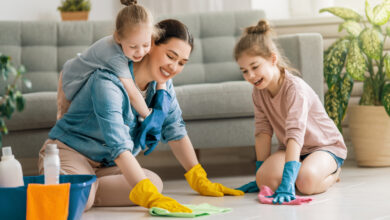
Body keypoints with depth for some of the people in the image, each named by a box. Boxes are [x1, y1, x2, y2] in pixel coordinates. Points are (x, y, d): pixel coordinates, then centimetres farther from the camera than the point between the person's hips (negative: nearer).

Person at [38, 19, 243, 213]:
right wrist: (151, 198, -44)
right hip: (69, 151, -8)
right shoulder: (108, 82, -26)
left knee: (154, 181, -23)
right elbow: (119, 147, -35)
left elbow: (175, 130, 5)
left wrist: (200, 182, 0)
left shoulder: (162, 82, -2)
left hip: (107, 164, 8)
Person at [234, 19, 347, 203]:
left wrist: (287, 182, -48)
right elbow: (263, 131, -4)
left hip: (325, 146, -5)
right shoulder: (258, 92, -6)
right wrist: (260, 172, -7)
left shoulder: (295, 88, -29)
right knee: (265, 179, -27)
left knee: (306, 181, -36)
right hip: (290, 149, 5)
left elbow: (295, 135, -39)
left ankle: (332, 173, -1)